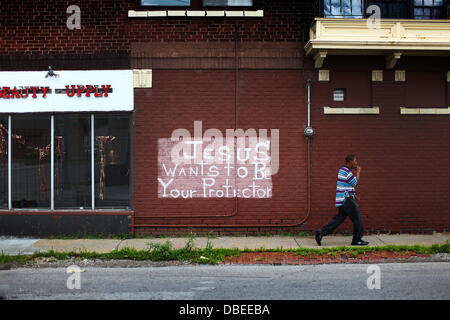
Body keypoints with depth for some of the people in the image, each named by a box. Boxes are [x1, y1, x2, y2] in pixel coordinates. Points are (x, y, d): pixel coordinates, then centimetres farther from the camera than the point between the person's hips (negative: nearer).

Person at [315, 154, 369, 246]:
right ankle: (357, 240, 7)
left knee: (339, 218, 9)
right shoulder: (346, 171, -15)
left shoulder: (343, 170, 18)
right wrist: (358, 172, 1)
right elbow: (355, 183, -11)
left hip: (343, 200, 10)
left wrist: (354, 195, 18)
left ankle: (321, 232, 3)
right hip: (346, 199, -10)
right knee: (357, 218, -1)